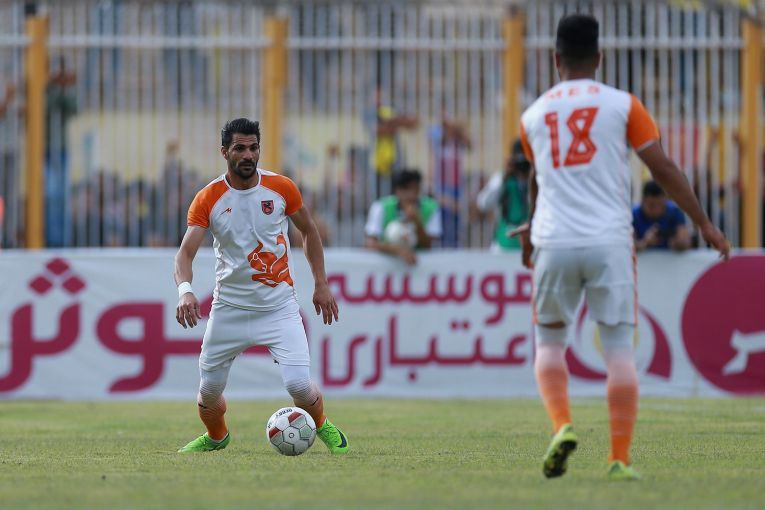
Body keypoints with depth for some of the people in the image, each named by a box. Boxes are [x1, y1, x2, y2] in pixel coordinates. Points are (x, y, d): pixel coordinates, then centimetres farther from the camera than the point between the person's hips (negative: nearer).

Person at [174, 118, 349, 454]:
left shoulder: (281, 187, -4)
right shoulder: (208, 199, -7)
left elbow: (308, 231, 12)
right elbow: (185, 252, -14)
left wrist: (321, 284, 8)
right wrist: (184, 290, -34)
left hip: (279, 306, -1)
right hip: (229, 308, 1)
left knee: (298, 384, -15)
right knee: (209, 391, 5)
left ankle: (321, 425, 18)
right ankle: (216, 437, 39)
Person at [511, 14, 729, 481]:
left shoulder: (534, 115, 12)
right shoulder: (622, 105, 3)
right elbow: (663, 169, 0)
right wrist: (704, 223, 7)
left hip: (553, 246, 2)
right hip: (610, 244, -2)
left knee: (550, 341, 16)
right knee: (619, 349, 1)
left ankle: (562, 425, -6)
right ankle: (620, 458, -2)